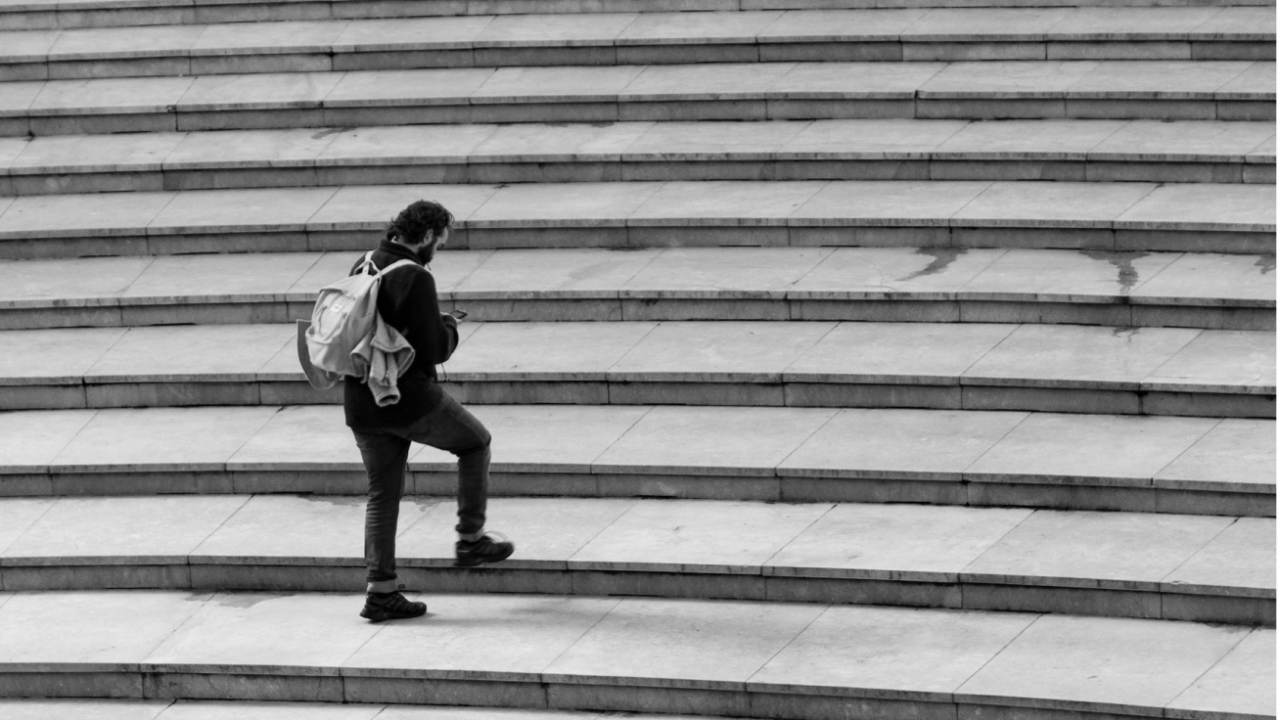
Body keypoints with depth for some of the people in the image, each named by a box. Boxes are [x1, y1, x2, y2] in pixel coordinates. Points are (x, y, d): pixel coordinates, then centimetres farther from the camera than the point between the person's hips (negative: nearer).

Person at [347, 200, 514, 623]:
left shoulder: (362, 268, 7)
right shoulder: (414, 278, -17)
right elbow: (436, 349, -19)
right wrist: (450, 328, 4)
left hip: (361, 405, 7)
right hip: (409, 398, -7)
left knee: (382, 495, 13)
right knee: (475, 442, 17)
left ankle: (381, 591, 11)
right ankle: (470, 538, 19)